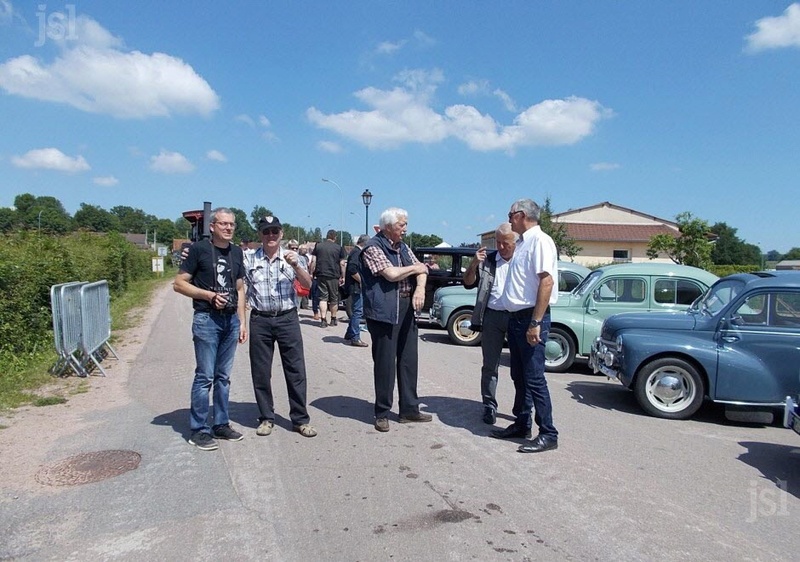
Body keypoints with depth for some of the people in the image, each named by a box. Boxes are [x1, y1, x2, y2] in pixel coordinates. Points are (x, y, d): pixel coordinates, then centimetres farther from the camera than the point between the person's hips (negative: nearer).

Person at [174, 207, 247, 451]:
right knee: (204, 376, -2)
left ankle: (221, 425, 22)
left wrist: (242, 322, 12)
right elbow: (179, 283, -6)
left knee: (223, 376, 12)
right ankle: (199, 430, 9)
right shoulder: (199, 249, -5)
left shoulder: (236, 252, 12)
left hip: (231, 320, 6)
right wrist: (209, 295, -16)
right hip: (206, 319, -5)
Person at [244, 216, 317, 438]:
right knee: (260, 372, 7)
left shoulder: (290, 257, 4)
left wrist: (296, 265, -16)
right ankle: (266, 418, 23)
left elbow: (307, 284, -2)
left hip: (287, 319, 0)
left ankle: (300, 419, 13)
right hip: (259, 320, 1)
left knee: (296, 369, 2)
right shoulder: (249, 260, 3)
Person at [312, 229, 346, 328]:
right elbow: (342, 263, -1)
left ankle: (323, 320, -6)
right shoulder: (339, 248, 1)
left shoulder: (318, 246, 5)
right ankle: (333, 319, 22)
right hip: (334, 276, -1)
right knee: (334, 298, 12)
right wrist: (343, 276, 5)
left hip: (321, 275, 1)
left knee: (323, 298, 3)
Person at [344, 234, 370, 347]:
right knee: (358, 311, -6)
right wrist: (361, 281, -18)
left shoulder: (356, 251, 15)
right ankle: (355, 338, -2)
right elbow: (352, 270, -27)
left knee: (356, 311, 18)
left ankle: (350, 334, 28)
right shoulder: (357, 252, -15)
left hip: (356, 286, 11)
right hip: (356, 287, -11)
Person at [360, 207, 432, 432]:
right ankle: (382, 413, 12)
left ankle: (409, 409, 22)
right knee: (385, 363, -1)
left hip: (407, 309, 7)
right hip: (384, 311, -7)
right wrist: (414, 268, -3)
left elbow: (420, 270, 9)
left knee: (408, 360, 11)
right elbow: (391, 274, -19)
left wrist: (420, 287, -13)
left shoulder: (403, 248, 17)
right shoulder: (373, 247, -8)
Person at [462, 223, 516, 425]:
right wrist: (474, 264, -11)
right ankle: (489, 406, 17)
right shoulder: (488, 260, 6)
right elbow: (468, 283, 4)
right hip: (492, 316, 1)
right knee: (490, 365, 7)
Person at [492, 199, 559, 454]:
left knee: (534, 378, -4)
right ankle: (521, 424, 28)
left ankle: (548, 434, 6)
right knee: (519, 376, 16)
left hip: (531, 318, -10)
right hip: (516, 317, 10)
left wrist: (535, 323, -24)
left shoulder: (540, 241, -13)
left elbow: (547, 281, -22)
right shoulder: (523, 242, 16)